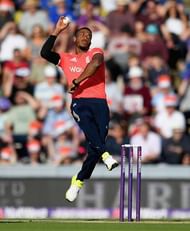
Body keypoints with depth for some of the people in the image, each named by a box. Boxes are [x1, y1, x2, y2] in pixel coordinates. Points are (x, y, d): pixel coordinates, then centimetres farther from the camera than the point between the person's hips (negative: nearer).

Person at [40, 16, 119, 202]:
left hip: (99, 102, 0)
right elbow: (45, 53, 6)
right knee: (86, 121, -38)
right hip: (79, 102, 0)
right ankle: (105, 155, -49)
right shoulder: (66, 59, 22)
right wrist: (57, 31, 4)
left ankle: (78, 181, 2)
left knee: (94, 146, -12)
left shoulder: (96, 53, 15)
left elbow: (96, 63, -9)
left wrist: (76, 81, -13)